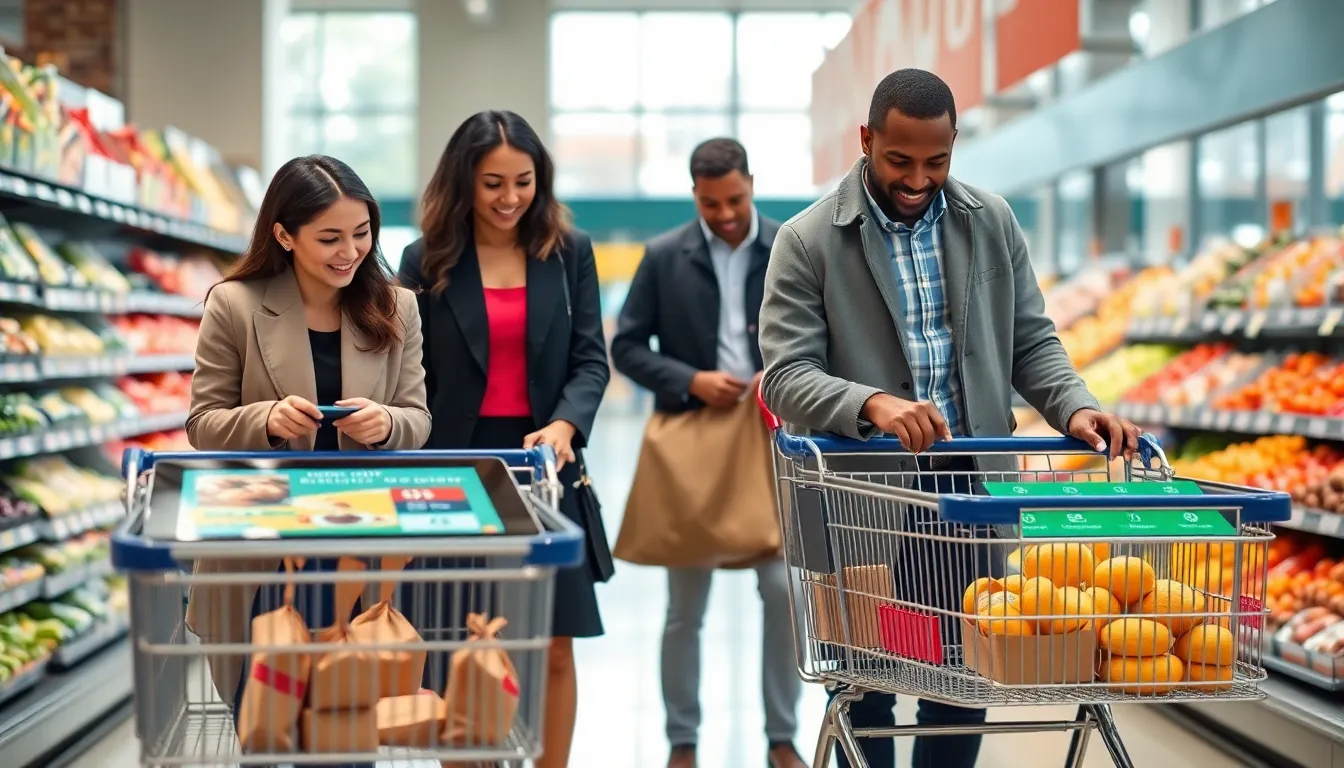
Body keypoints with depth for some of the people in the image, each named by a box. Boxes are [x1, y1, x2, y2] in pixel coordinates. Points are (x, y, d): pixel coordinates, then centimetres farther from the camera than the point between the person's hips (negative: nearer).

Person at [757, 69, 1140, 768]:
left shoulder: (992, 222, 7)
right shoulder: (808, 241, -5)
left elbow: (1030, 341, 10)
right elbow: (785, 375, -11)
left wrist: (1075, 407, -10)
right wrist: (871, 404, -30)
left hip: (972, 483, 3)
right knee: (867, 683, 5)